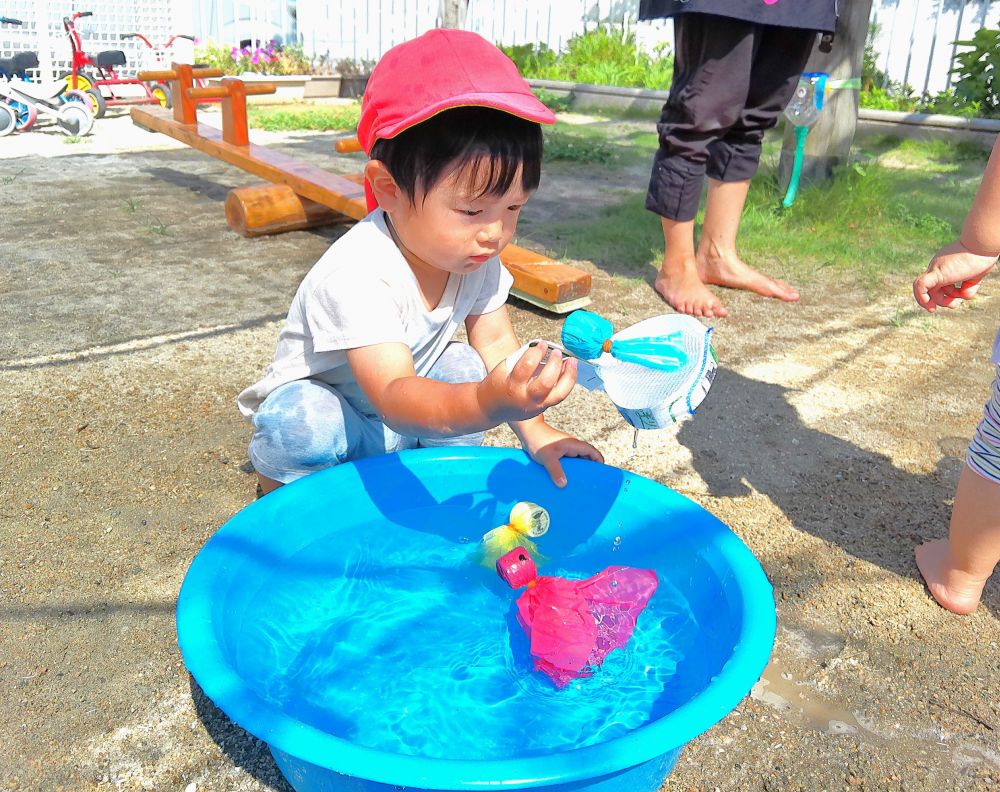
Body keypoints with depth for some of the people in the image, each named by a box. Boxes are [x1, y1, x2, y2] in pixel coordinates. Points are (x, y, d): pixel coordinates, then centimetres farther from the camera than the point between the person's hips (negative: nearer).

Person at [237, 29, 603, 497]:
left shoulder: (476, 255, -15)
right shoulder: (358, 276, -38)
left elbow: (496, 342, -7)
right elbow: (392, 397, -49)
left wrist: (533, 430, -19)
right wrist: (488, 404, -69)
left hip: (409, 419, 6)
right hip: (318, 399, -5)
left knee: (469, 370, -20)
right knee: (302, 424, -36)